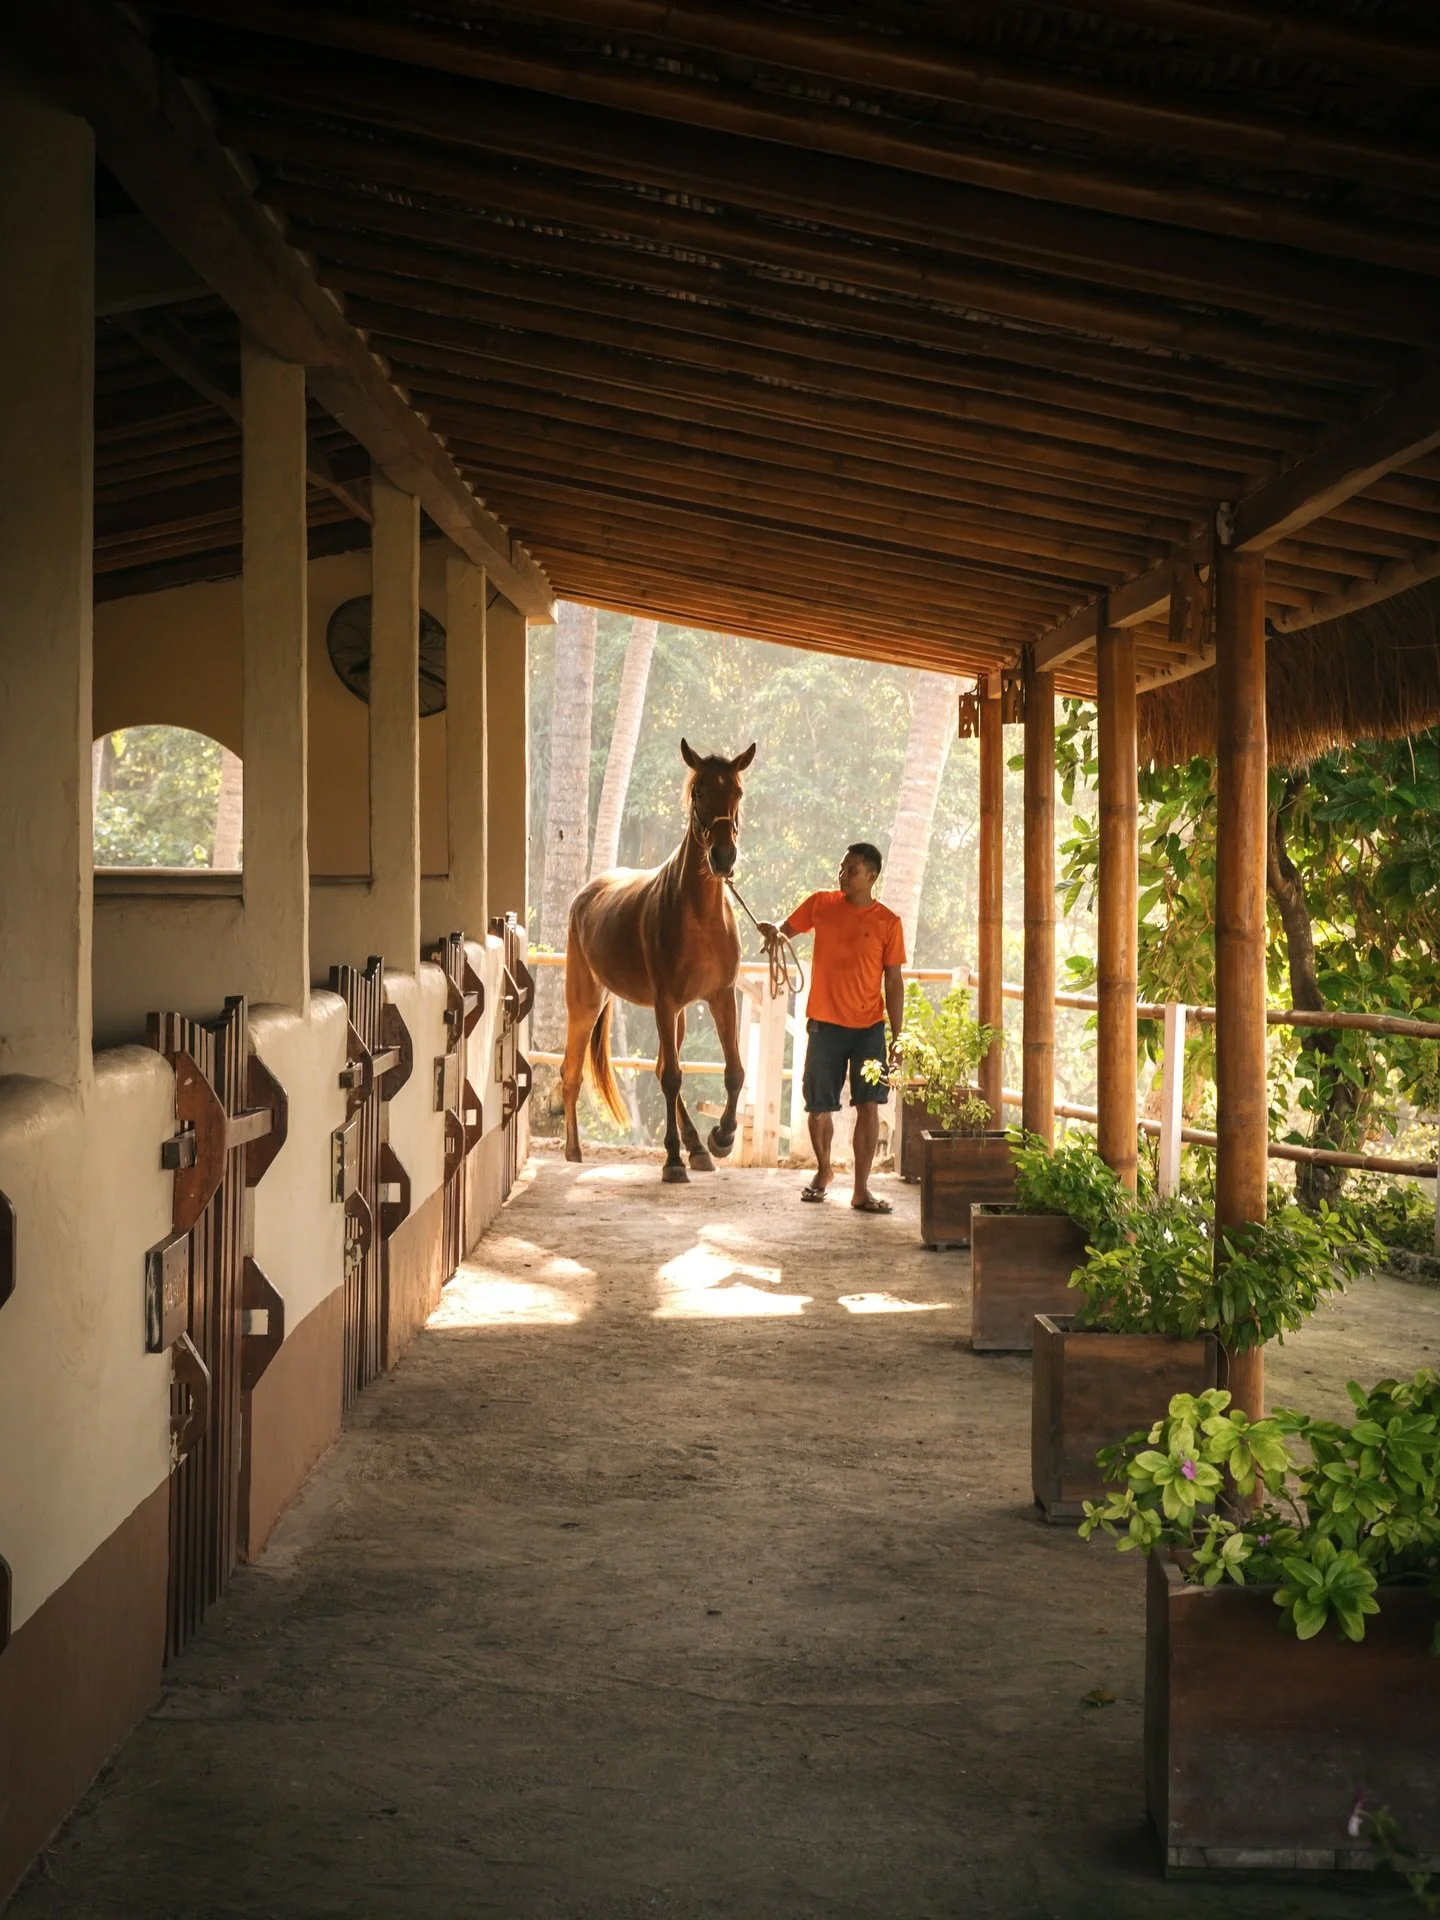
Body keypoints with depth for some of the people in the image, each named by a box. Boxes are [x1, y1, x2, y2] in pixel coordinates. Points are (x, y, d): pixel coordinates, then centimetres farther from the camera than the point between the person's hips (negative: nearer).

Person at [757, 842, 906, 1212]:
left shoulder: (888, 923, -2)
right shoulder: (820, 905, 2)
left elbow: (893, 982, 0)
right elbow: (784, 932, 11)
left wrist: (897, 1036, -3)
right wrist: (771, 931, -15)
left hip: (869, 1028, -1)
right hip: (825, 1025, 1)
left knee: (868, 1105, -8)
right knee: (819, 1109, 6)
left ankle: (861, 1190, -2)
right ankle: (823, 1171, 32)